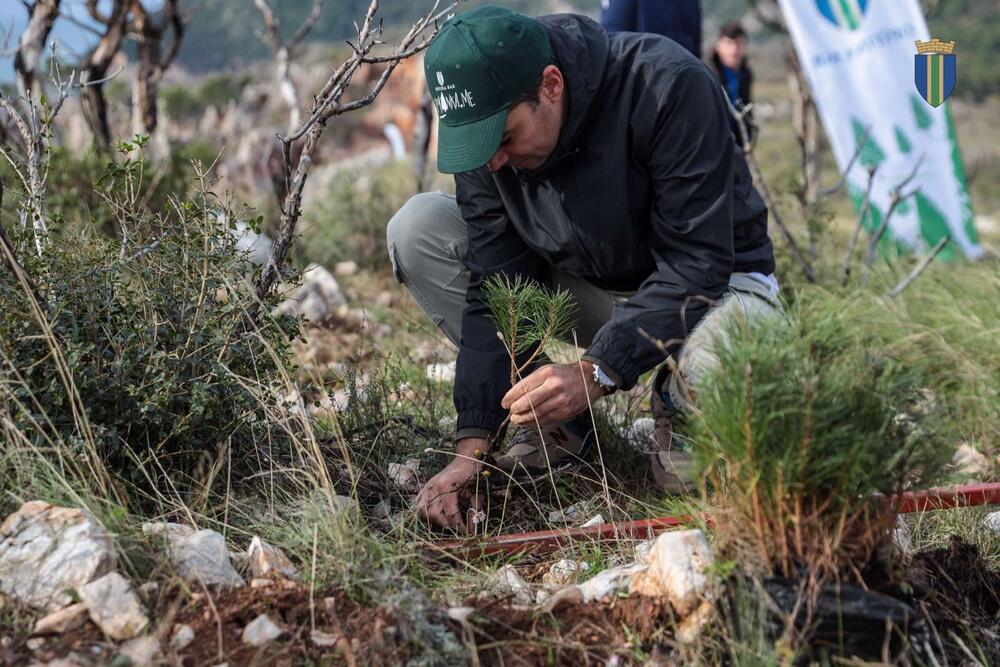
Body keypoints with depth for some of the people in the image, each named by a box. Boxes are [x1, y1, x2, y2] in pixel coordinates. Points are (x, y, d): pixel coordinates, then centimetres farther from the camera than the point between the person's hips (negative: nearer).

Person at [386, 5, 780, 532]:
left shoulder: (668, 87, -30)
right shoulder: (483, 124, -15)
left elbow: (697, 263, -30)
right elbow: (496, 288, -15)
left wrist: (596, 372, -39)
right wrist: (472, 445, -22)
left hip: (711, 284, -5)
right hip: (579, 285, 5)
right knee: (415, 230, -14)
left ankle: (679, 409, -2)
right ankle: (556, 420, -4)